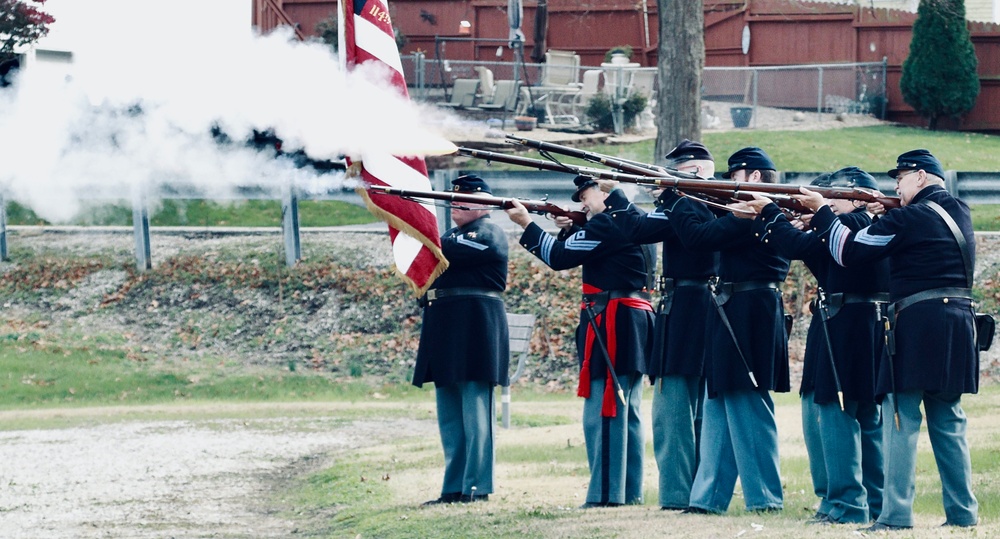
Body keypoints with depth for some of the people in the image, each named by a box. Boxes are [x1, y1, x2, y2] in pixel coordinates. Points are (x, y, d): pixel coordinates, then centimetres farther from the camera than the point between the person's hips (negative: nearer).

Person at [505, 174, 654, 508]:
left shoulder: (606, 223, -14)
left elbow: (560, 257, -12)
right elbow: (580, 251, 24)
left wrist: (526, 224, -4)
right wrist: (570, 229, 9)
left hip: (612, 325, -10)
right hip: (636, 321, 10)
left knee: (602, 411, -9)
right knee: (626, 411, 12)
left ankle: (606, 494, -10)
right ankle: (630, 490, 14)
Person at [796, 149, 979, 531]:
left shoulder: (910, 218, -10)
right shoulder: (960, 213, 13)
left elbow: (849, 252, -7)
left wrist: (821, 211, 3)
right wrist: (885, 214, 20)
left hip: (917, 325, -8)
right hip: (958, 324, 8)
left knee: (901, 418, -6)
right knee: (948, 421, 12)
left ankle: (896, 514, -11)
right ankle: (962, 511, 10)